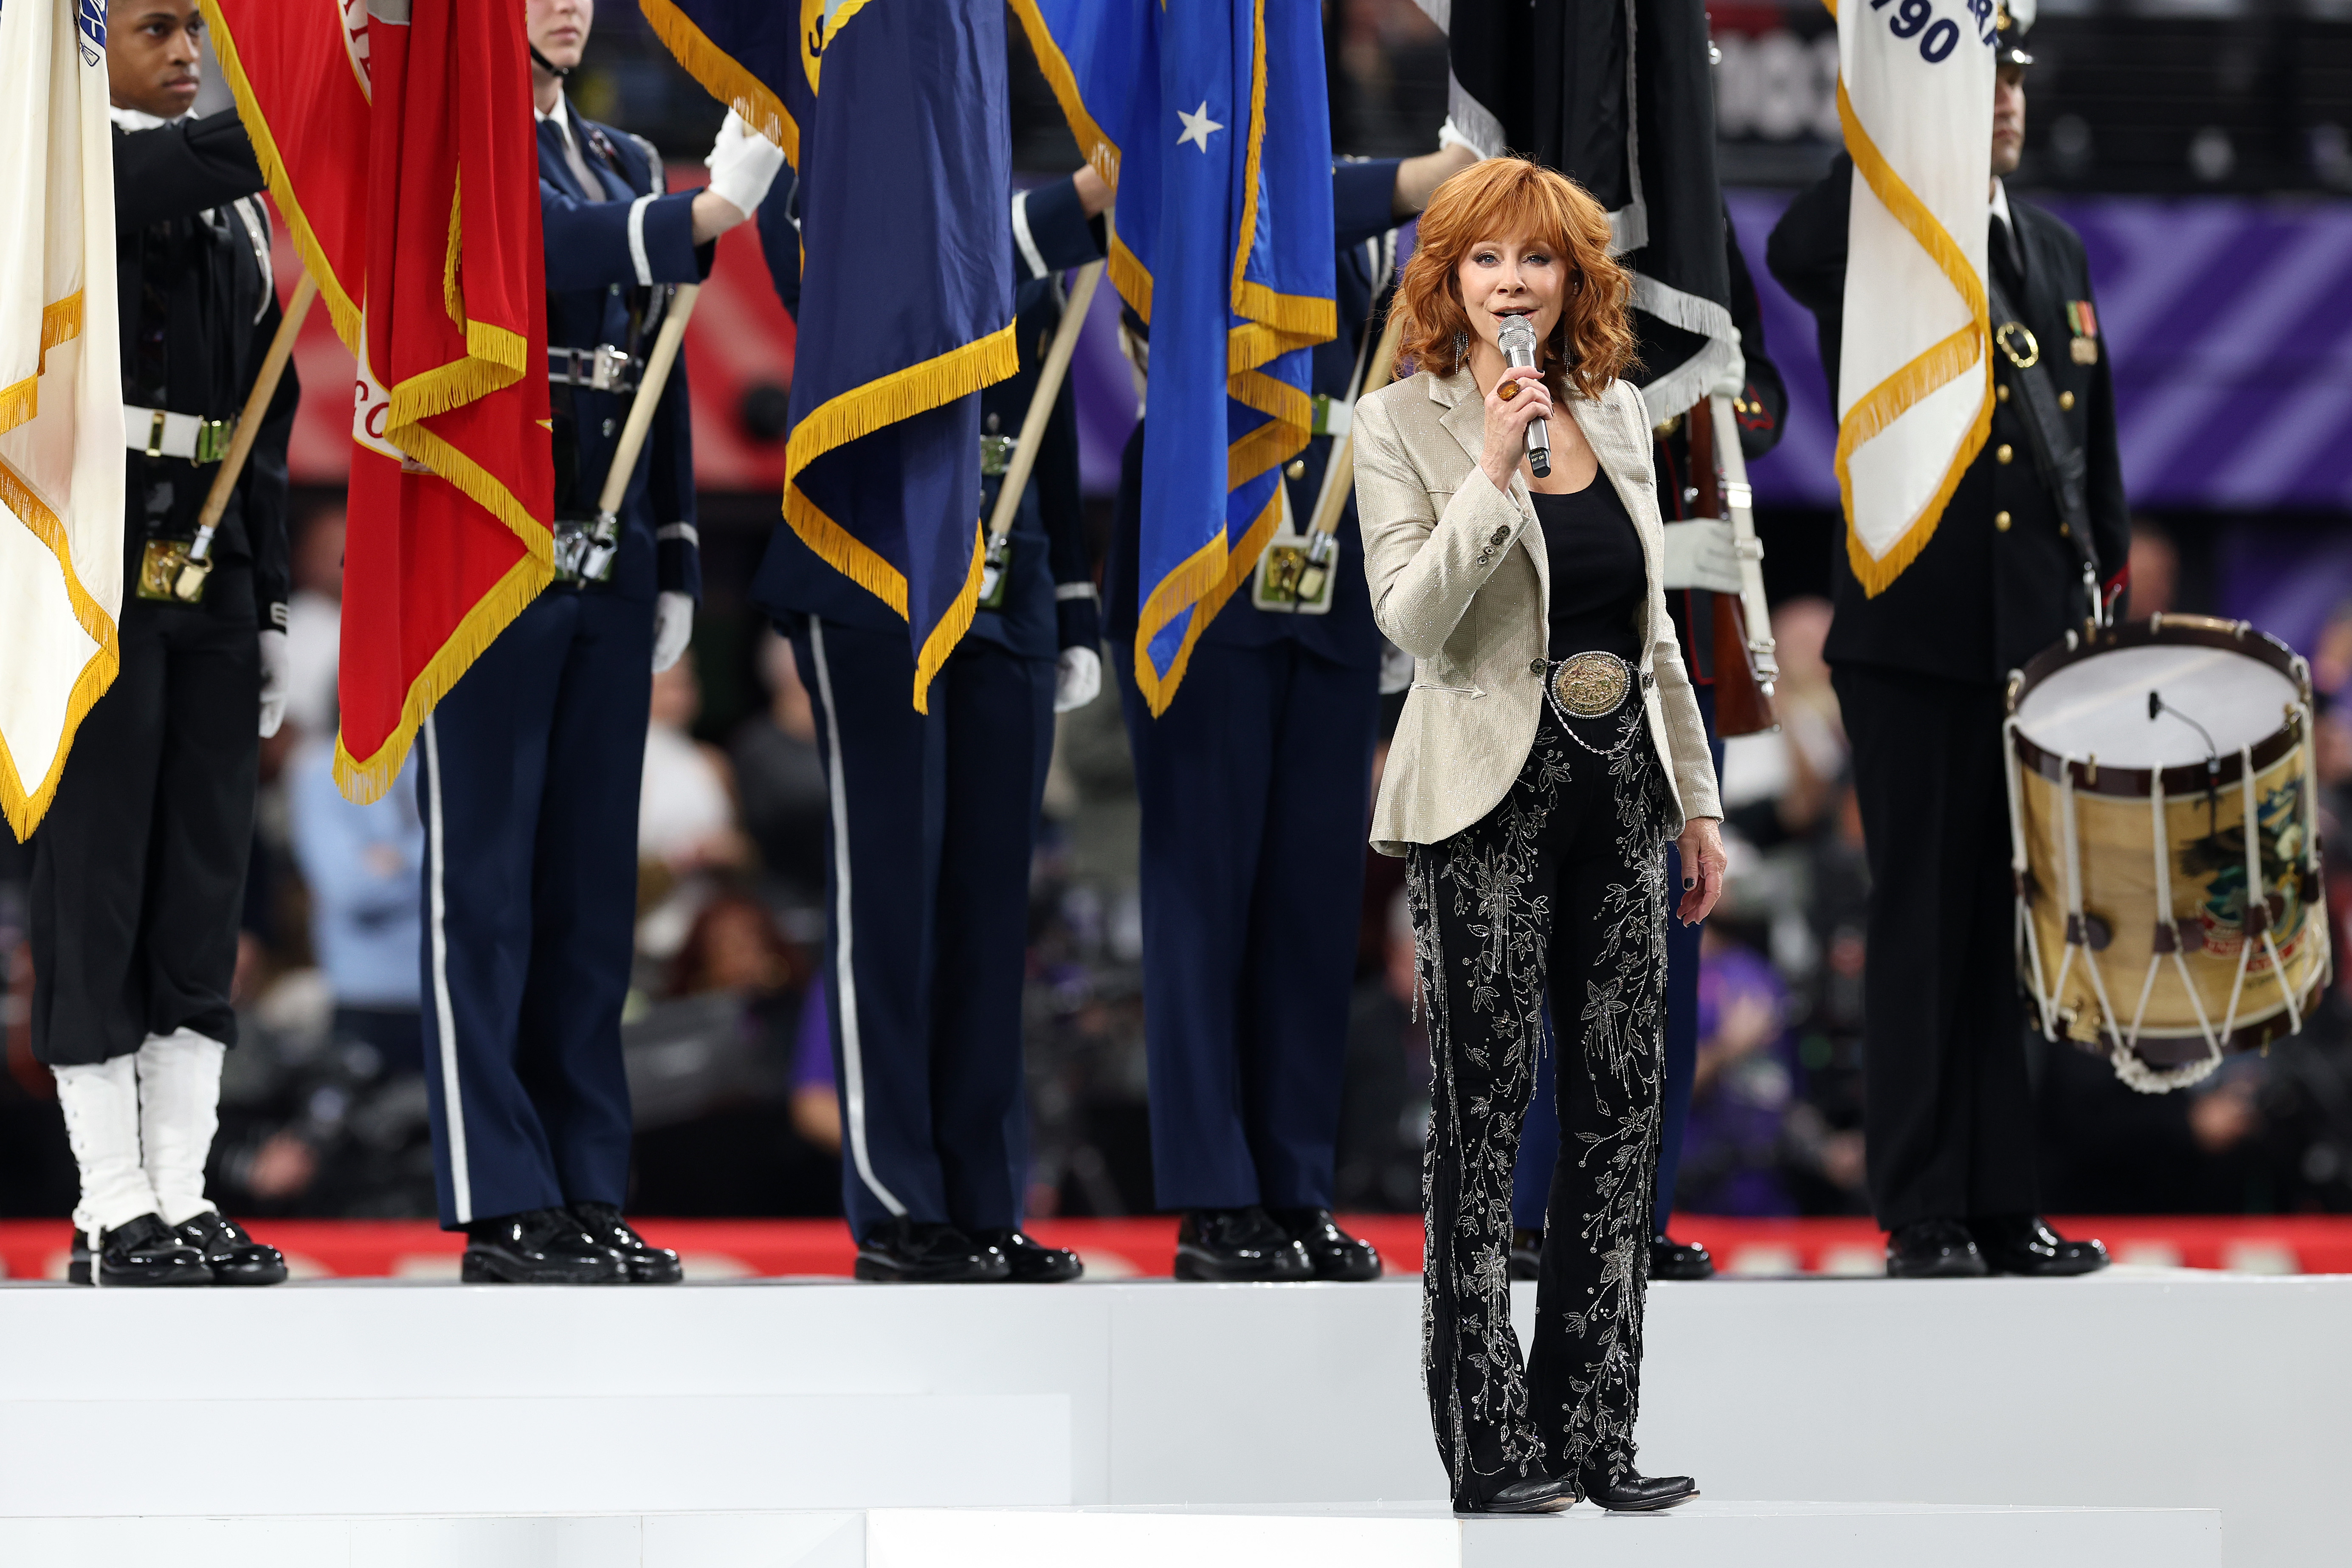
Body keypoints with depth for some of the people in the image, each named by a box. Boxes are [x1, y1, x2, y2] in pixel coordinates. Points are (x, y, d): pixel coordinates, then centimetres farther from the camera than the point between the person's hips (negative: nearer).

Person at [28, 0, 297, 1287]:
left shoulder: (235, 209, 18)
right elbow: (157, 181, -27)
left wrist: (269, 604, 15)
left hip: (210, 586, 7)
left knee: (205, 896, 6)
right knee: (96, 892, -3)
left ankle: (182, 1202, 10)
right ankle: (112, 1219, 0)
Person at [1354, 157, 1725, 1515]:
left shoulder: (1618, 413, 11)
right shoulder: (1404, 425, -5)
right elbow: (1411, 618, -17)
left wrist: (1697, 797, 15)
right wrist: (1494, 471, -24)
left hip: (1621, 786, 5)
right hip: (1492, 793, -5)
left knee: (1623, 1100, 5)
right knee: (1487, 1110, -2)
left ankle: (1593, 1432, 11)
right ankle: (1491, 1446, 1)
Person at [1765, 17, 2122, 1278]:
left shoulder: (2057, 252, 16)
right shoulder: (1879, 237, -2)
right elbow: (1795, 257, -28)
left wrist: (2109, 591, 14)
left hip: (2035, 641, 5)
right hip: (1912, 636, -5)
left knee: (2017, 929, 7)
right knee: (1922, 927, -2)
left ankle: (2007, 1208, 11)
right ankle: (1924, 1217, 1)